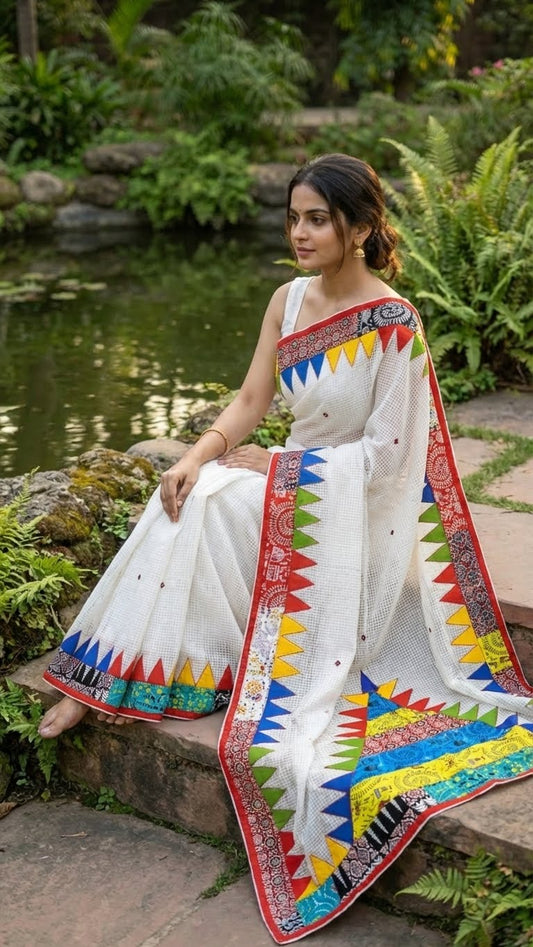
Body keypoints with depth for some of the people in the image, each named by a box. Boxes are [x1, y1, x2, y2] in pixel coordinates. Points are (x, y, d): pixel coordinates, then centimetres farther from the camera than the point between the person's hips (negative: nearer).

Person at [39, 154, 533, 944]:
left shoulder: (393, 324, -18)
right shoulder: (289, 300, 3)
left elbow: (385, 454, -19)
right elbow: (251, 401, 3)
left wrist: (274, 466, -16)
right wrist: (200, 454, -15)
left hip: (362, 507, -6)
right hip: (299, 483, 6)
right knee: (189, 500, -17)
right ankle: (102, 681, -11)